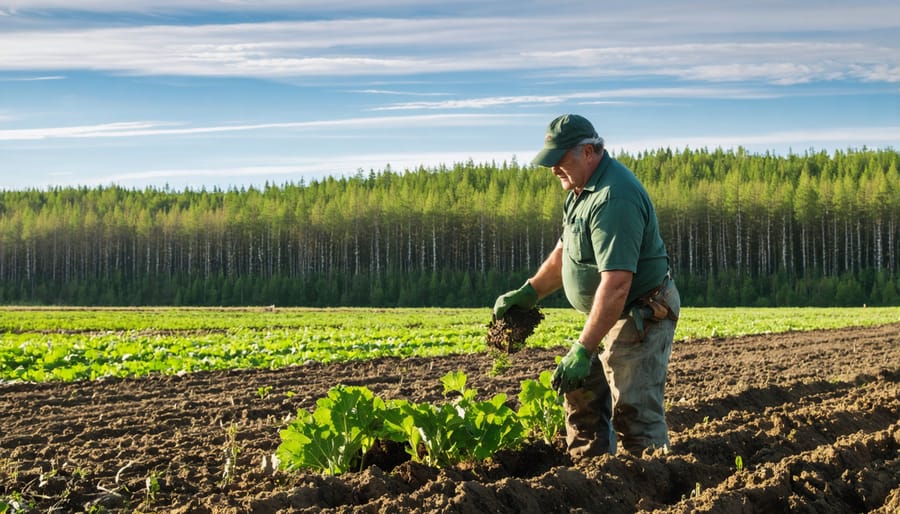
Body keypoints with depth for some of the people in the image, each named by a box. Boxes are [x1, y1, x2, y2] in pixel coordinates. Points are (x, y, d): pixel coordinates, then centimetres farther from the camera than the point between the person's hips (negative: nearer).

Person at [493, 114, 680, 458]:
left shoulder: (613, 199, -27)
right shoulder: (582, 188, 8)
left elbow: (616, 284, -33)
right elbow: (565, 251, 20)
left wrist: (583, 351, -33)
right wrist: (528, 293, 7)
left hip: (641, 315, -11)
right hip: (609, 315, 11)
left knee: (634, 412, -12)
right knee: (583, 395, 13)